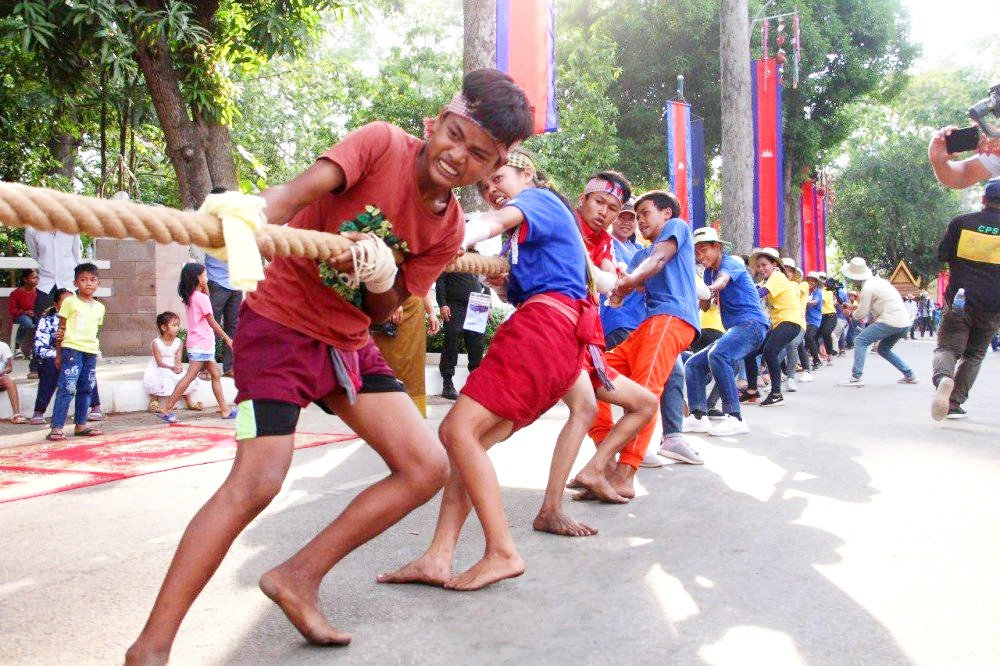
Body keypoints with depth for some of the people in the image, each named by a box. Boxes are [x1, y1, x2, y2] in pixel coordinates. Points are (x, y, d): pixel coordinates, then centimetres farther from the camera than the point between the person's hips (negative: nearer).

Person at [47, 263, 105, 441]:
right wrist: (58, 353, 0)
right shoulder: (70, 302, 0)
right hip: (72, 348, -6)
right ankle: (56, 427, -11)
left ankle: (80, 425, 18)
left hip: (91, 351, 6)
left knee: (86, 389, 10)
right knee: (67, 388, -11)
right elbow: (61, 329, 2)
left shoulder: (99, 307, 13)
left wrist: (95, 348, 12)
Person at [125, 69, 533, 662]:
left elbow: (383, 311, -1)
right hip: (281, 321, -6)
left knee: (428, 467, -2)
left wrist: (383, 278, -24)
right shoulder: (382, 144, -14)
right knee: (258, 481, -17)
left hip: (350, 341, 7)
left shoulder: (448, 229, 1)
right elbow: (299, 191, -30)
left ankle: (300, 578, 10)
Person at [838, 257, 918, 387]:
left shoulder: (867, 288, -11)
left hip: (891, 321, -9)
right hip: (904, 322, 9)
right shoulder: (876, 280, 17)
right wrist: (856, 307, 18)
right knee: (883, 349, 24)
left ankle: (856, 377, -15)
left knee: (860, 341, -7)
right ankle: (909, 375, 21)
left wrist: (853, 313, 13)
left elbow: (862, 314, -7)